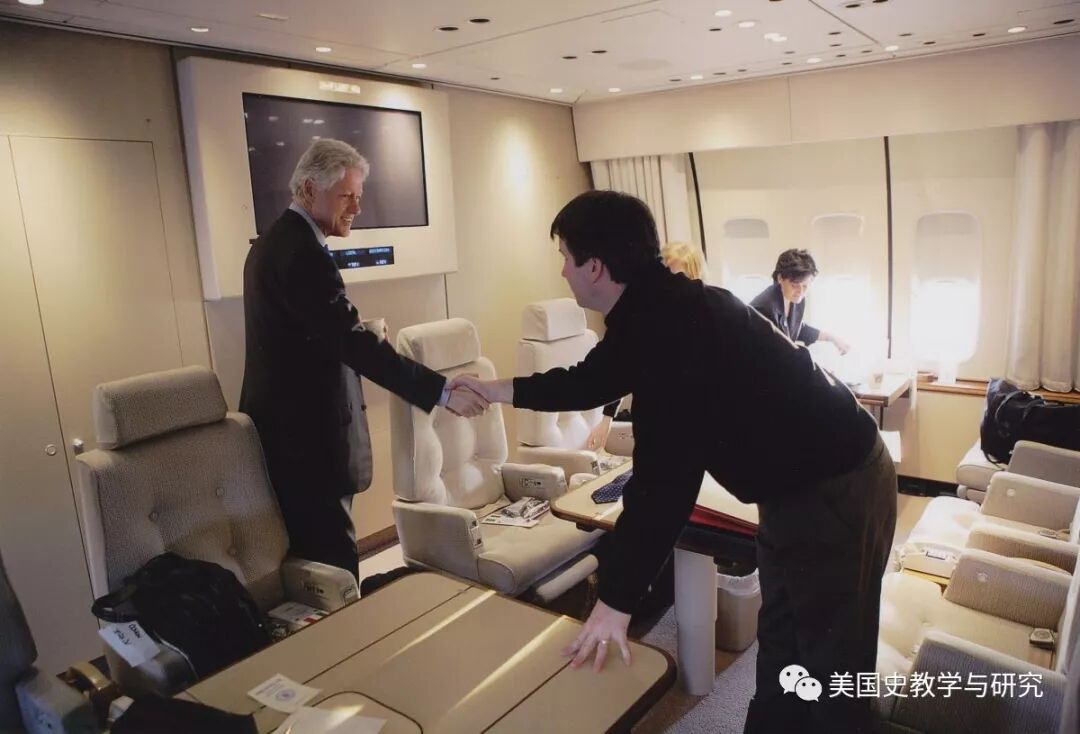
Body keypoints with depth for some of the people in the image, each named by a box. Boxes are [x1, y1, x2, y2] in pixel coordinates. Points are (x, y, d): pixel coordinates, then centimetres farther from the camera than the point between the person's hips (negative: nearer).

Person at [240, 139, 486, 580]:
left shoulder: (273, 241, 14)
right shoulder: (302, 252, -19)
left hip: (283, 426, 11)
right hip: (306, 436, -11)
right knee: (331, 564, -4)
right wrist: (443, 392, -25)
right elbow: (355, 345, -26)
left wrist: (357, 338, 9)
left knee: (307, 556, 18)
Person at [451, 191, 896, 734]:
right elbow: (593, 379, 17)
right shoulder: (658, 307, 2)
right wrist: (497, 390, 25)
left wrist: (616, 600, -22)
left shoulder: (668, 324, -30)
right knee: (779, 646, 22)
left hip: (836, 492, -9)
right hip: (803, 483, 10)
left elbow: (664, 478, -31)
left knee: (829, 672, 7)